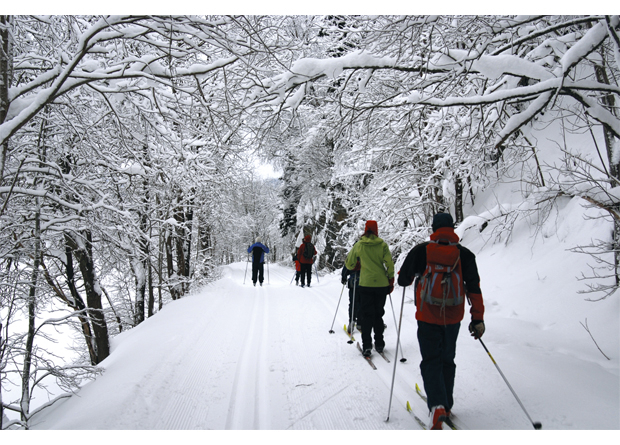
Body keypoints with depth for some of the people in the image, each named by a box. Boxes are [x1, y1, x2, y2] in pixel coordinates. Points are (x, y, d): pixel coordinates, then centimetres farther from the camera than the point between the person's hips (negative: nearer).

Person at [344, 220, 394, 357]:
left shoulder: (358, 245, 0)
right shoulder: (383, 245, -3)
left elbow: (349, 264, 8)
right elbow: (389, 264, -5)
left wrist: (356, 266, 29)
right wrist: (391, 281, 5)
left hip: (365, 284, -1)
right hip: (381, 284, 1)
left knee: (366, 315, 6)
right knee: (378, 314, 14)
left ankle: (367, 345, 0)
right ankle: (379, 344, 18)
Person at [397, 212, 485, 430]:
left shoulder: (421, 251, -6)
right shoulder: (464, 254, -1)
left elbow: (403, 279, 1)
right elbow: (474, 289, -4)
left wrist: (406, 277, 25)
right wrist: (478, 319, -1)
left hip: (428, 316, -3)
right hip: (453, 317, 3)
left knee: (431, 361, 2)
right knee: (447, 360, 19)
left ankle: (437, 406, -17)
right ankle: (446, 405, 28)